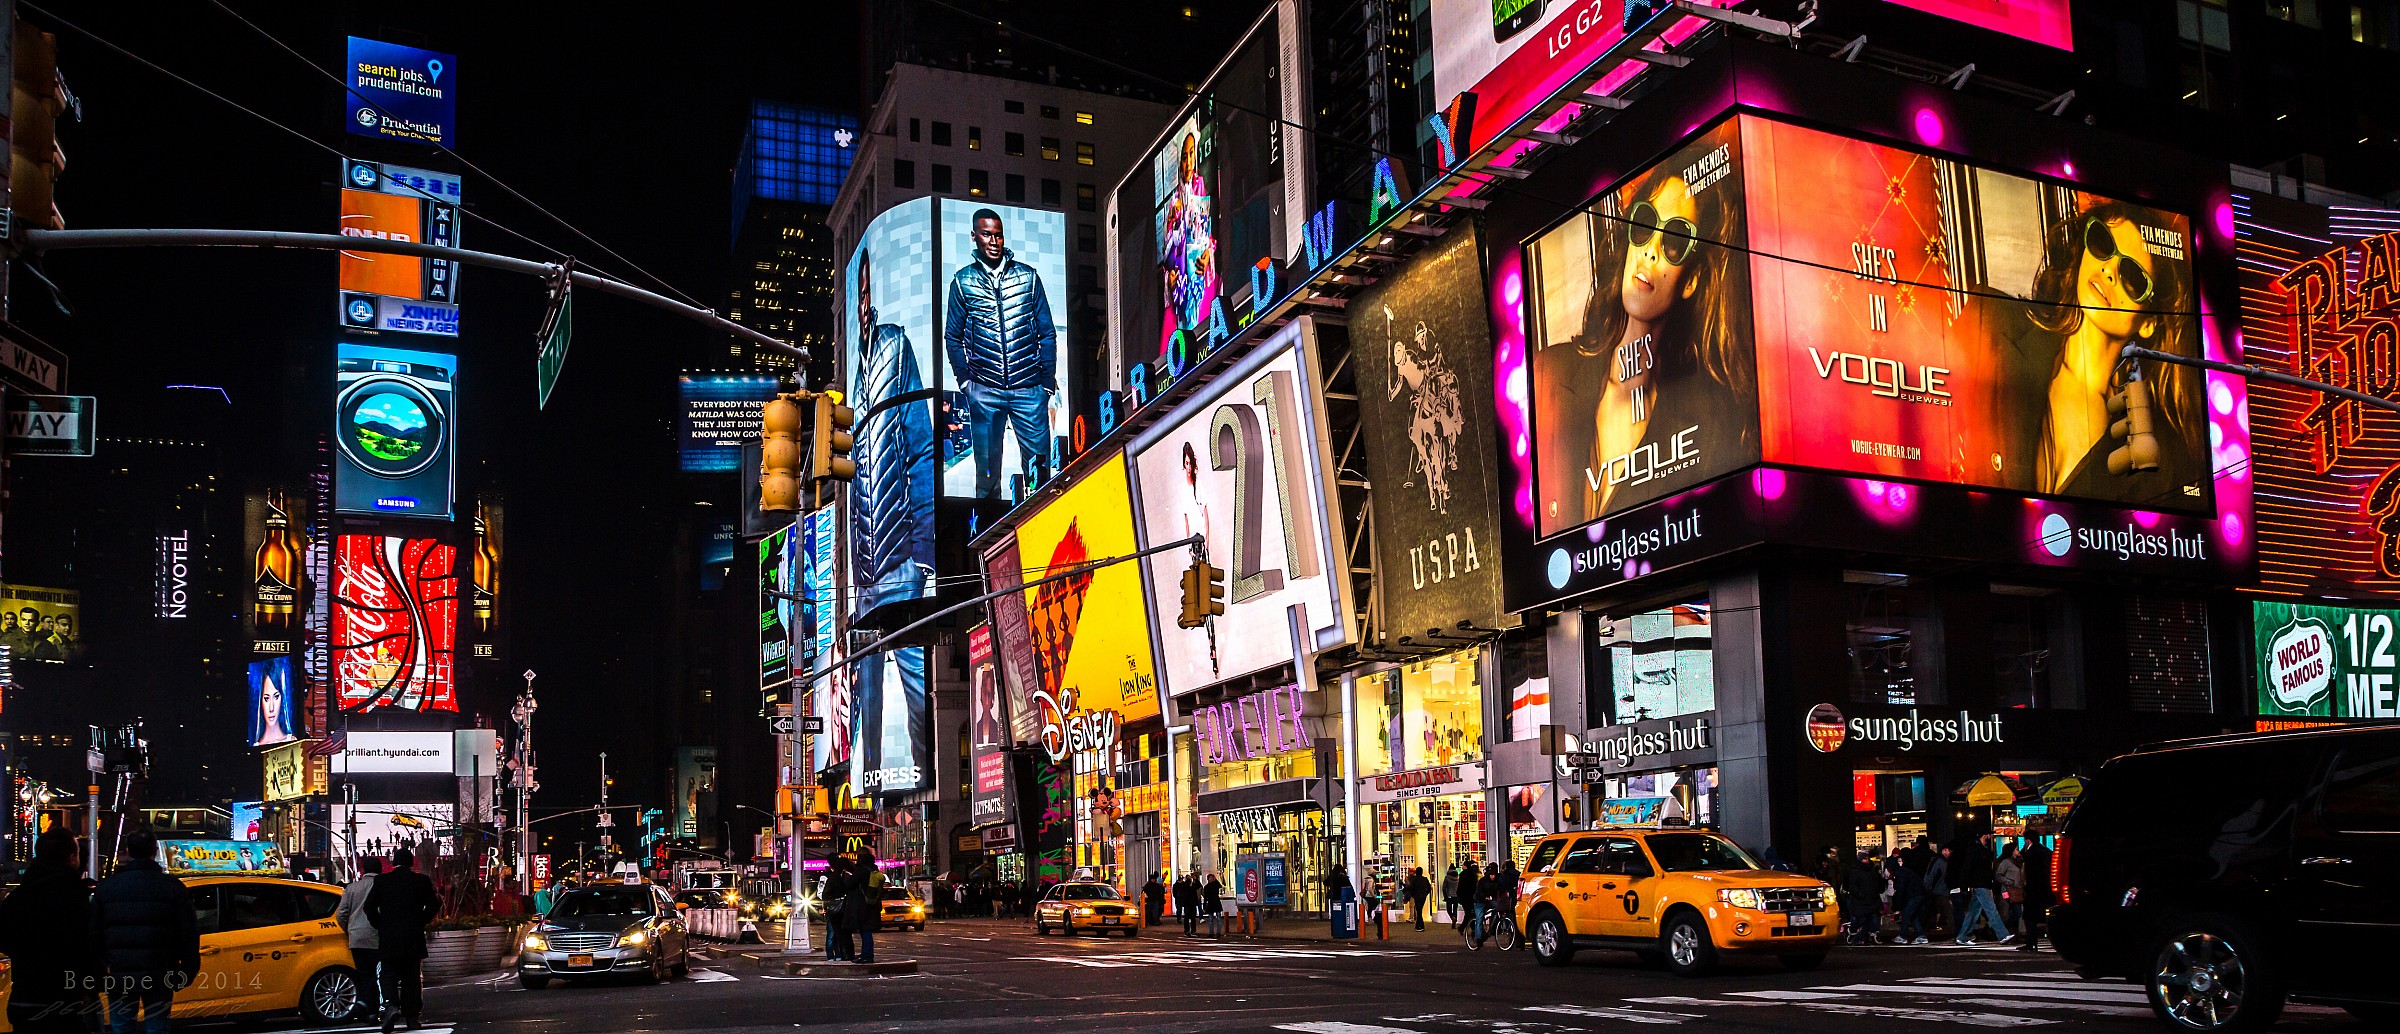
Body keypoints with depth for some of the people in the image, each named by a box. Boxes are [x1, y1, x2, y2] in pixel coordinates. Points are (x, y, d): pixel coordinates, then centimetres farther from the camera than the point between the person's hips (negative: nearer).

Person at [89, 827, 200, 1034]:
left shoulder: (107, 887, 1)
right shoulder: (172, 887, -4)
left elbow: (94, 934, 4)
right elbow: (189, 934, -5)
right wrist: (187, 972, 5)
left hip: (119, 976, 1)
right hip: (159, 978, -1)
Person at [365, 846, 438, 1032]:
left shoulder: (382, 881, -1)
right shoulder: (422, 881, 1)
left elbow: (369, 907, -3)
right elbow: (433, 906, -1)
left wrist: (380, 926, 8)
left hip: (388, 939, -1)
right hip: (414, 938, 1)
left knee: (387, 974, 3)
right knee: (411, 977, 10)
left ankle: (391, 1005, -23)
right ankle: (411, 1017, 10)